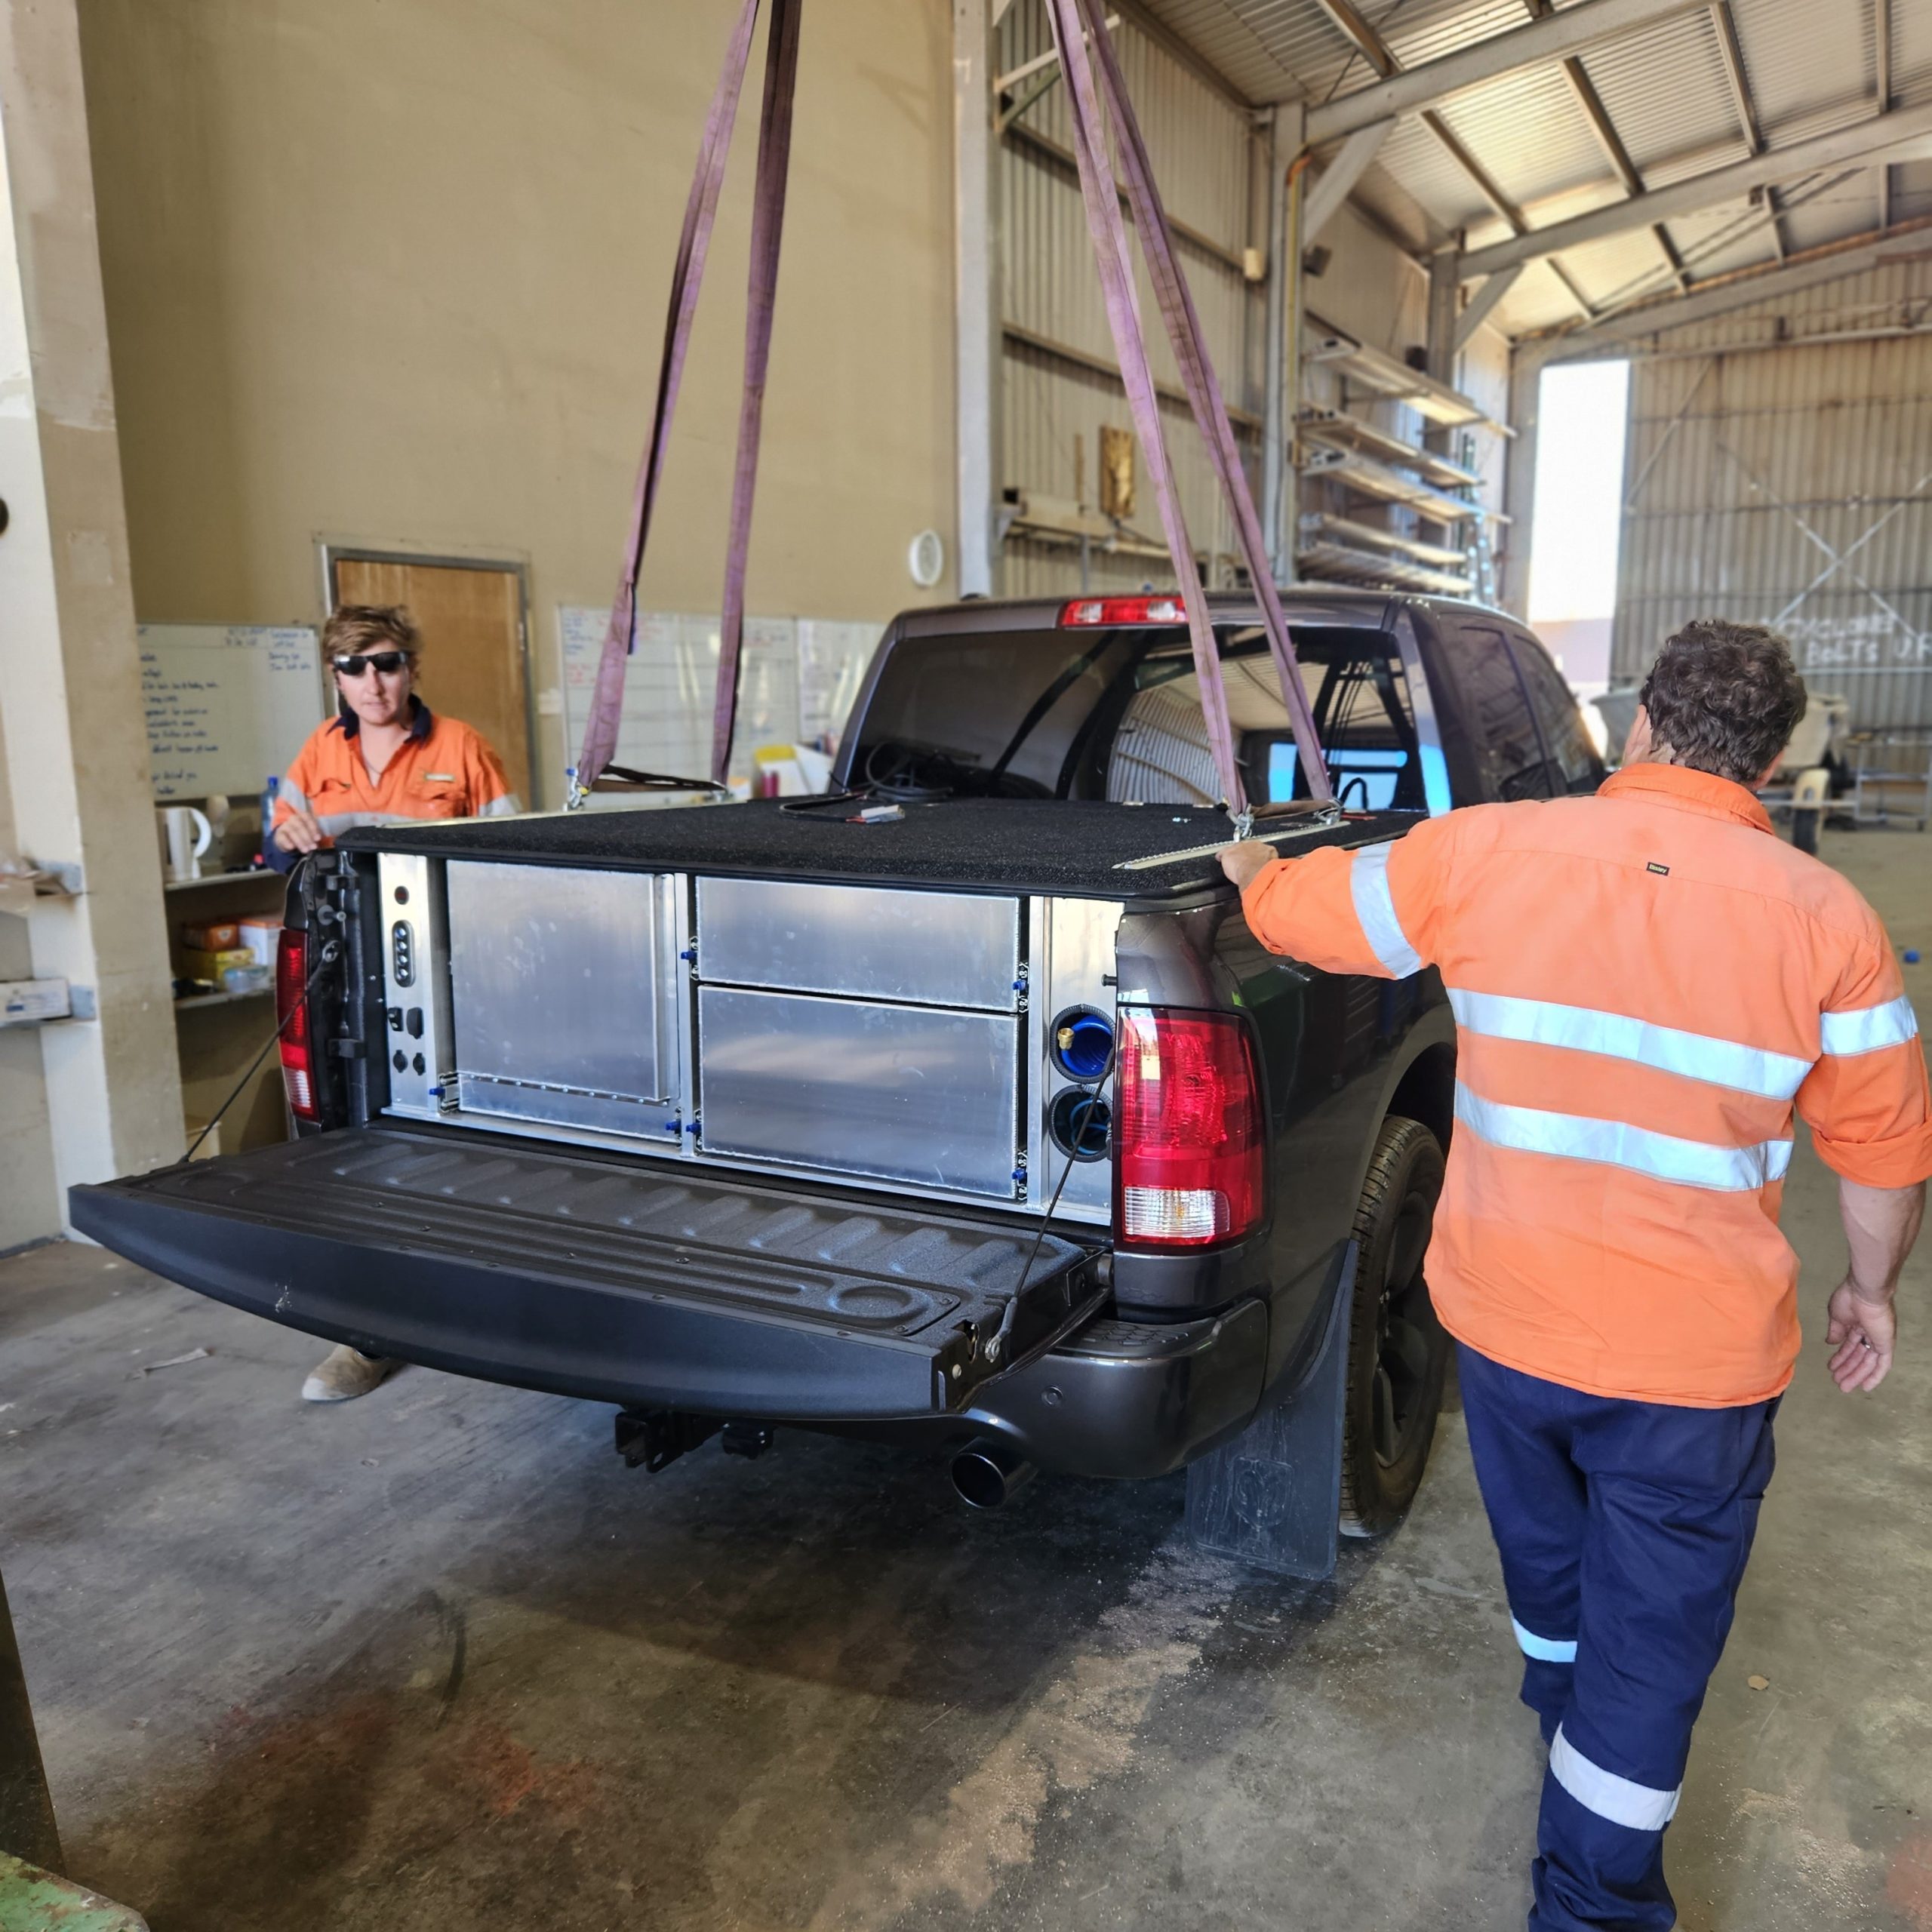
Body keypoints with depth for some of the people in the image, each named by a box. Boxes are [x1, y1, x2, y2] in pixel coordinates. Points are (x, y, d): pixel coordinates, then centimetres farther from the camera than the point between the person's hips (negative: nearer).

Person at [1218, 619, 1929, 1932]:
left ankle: (1563, 1696, 59)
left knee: (1544, 1545, 30)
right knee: (1654, 1631, 16)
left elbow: (1291, 910, 1)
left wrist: (1247, 860, 24)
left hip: (1502, 1318, 3)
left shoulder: (1481, 853, -12)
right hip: (1695, 1357, -2)